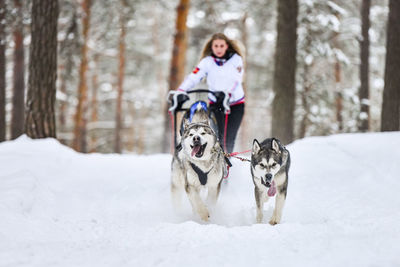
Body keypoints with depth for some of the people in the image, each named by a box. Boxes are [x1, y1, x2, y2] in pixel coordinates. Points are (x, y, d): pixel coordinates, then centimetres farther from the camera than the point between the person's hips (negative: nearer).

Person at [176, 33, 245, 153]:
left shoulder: (236, 59, -2)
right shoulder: (207, 62, 0)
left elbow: (235, 80, -13)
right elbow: (193, 77, -10)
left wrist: (226, 94, -31)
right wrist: (180, 91, -26)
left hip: (236, 103, 0)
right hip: (216, 104, 0)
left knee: (229, 138, -7)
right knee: (218, 137, -14)